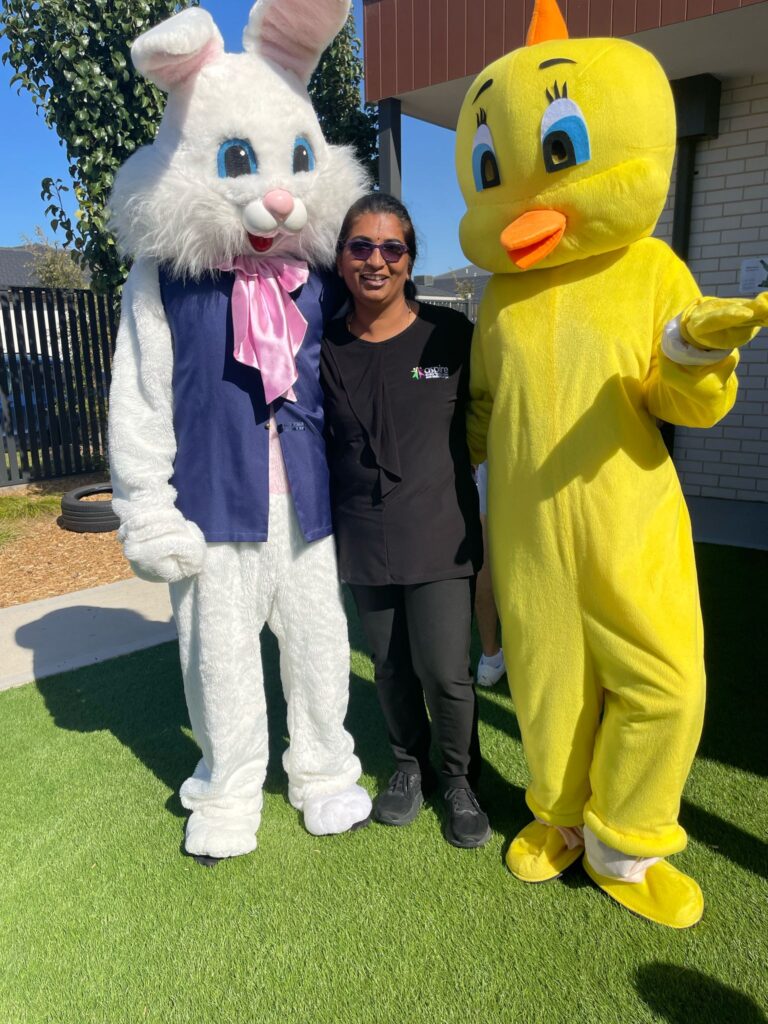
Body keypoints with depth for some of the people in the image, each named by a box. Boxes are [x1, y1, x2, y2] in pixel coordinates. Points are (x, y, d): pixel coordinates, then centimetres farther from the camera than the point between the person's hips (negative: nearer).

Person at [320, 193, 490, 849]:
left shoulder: (451, 335, -4)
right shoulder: (327, 349, 3)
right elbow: (319, 443, 11)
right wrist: (328, 515, 7)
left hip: (440, 535, -2)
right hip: (364, 537, 3)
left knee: (444, 671, -2)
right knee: (392, 668, 13)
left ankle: (460, 780, 26)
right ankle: (410, 766, 39)